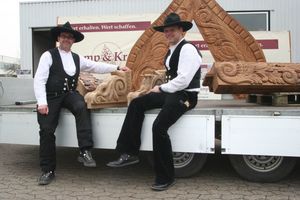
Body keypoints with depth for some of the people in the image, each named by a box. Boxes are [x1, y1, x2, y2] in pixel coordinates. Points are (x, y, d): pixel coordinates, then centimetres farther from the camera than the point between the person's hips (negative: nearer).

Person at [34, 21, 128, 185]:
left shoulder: (77, 58, 15)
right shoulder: (48, 55, -1)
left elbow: (97, 67, 15)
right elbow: (39, 80, -8)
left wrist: (117, 67, 8)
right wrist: (42, 102, -18)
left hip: (69, 94, 2)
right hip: (51, 97, -2)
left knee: (81, 107, -31)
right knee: (46, 130, -11)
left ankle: (85, 152, -32)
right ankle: (48, 170, 6)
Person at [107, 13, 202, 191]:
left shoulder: (187, 49, -12)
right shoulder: (172, 50, 18)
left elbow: (183, 80, -20)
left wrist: (161, 88, -10)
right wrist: (162, 88, 4)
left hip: (185, 96, -9)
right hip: (171, 92, 10)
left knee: (159, 127, -22)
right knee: (136, 104, -4)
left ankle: (166, 177, -5)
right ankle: (130, 153, -2)